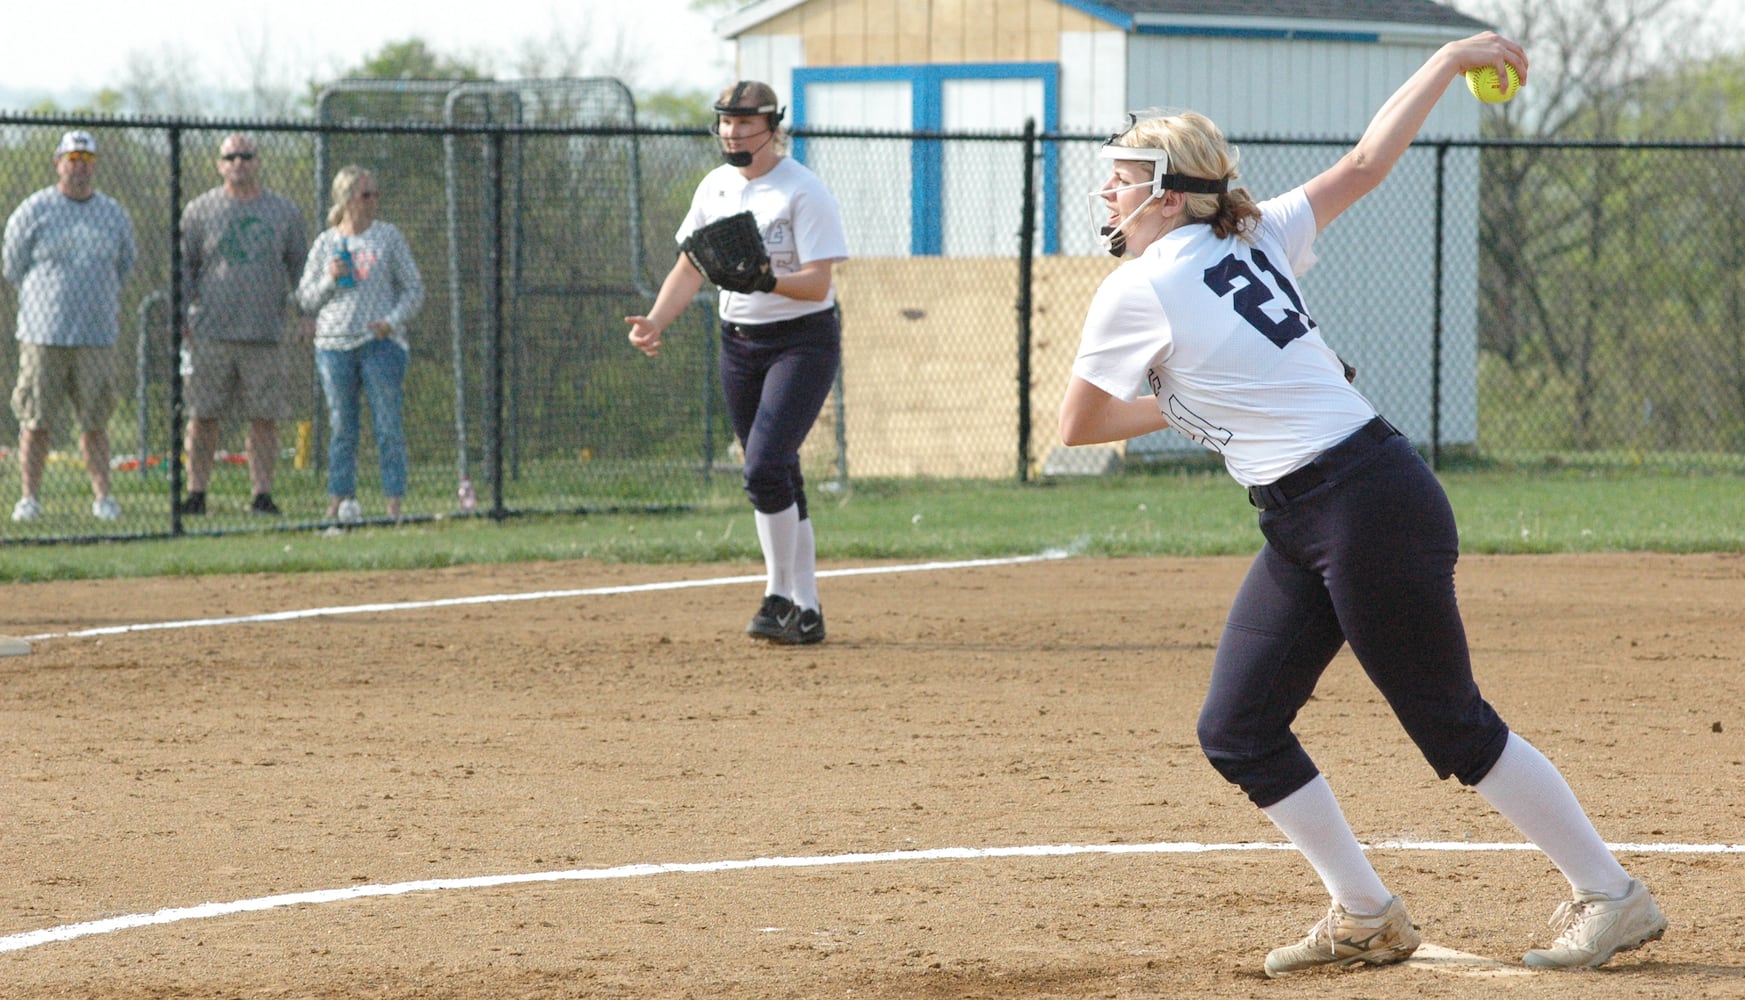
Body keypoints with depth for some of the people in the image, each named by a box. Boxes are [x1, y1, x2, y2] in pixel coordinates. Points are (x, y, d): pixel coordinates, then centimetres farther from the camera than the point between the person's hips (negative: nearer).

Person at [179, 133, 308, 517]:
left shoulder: (284, 211, 12)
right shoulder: (199, 211, 8)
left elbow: (299, 267, 17)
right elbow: (183, 266, 8)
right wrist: (181, 317, -2)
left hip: (267, 335, 1)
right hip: (210, 334, -1)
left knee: (265, 419, -1)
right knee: (202, 415, -2)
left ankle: (262, 495, 5)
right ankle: (196, 493, 5)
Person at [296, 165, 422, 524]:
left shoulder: (388, 236, 6)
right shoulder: (325, 243, 8)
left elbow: (414, 289, 6)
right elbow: (306, 298, 11)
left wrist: (392, 321, -9)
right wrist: (330, 280, -8)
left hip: (381, 343, -1)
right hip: (334, 343, 1)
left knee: (388, 425, -4)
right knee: (341, 428, 3)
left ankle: (394, 503, -4)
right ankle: (338, 501, 6)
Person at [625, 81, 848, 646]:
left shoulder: (804, 192, -13)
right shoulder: (716, 188, 8)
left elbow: (817, 284, -20)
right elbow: (690, 269, 11)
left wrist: (765, 279, -37)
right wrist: (655, 323, -4)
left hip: (802, 340, -7)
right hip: (738, 341, 7)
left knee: (765, 467, -19)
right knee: (774, 478, 8)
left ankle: (781, 597, -8)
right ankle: (805, 611, 13)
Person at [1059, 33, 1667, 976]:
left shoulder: (1136, 292, -11)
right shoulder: (1254, 241, 10)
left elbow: (1077, 426, 0)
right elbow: (1364, 164, 15)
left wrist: (1176, 405, 16)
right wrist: (1446, 62, 24)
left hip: (1372, 510, -9)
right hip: (1304, 533, 9)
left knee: (1455, 730, -1)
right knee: (1237, 732, 8)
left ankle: (1609, 894, 9)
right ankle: (1365, 919, 16)